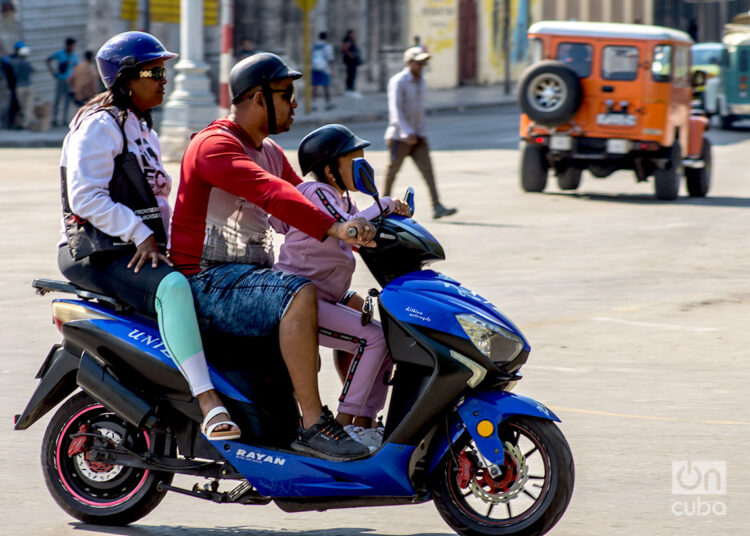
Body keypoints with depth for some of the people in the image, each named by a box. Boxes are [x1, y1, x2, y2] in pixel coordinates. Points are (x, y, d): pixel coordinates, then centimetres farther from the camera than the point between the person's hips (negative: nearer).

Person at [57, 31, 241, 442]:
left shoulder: (143, 131, 22)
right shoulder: (99, 125, -9)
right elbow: (85, 196, -19)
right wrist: (141, 236, -22)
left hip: (143, 249, 10)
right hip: (97, 252, -10)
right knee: (172, 287, -36)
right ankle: (209, 406, -45)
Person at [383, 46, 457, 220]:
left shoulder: (420, 81, 12)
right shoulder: (398, 81, -13)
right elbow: (395, 109, -21)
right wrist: (407, 132, -29)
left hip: (417, 136, 7)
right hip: (400, 136, -7)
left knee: (427, 169, -6)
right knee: (392, 172, 4)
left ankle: (437, 207, -14)